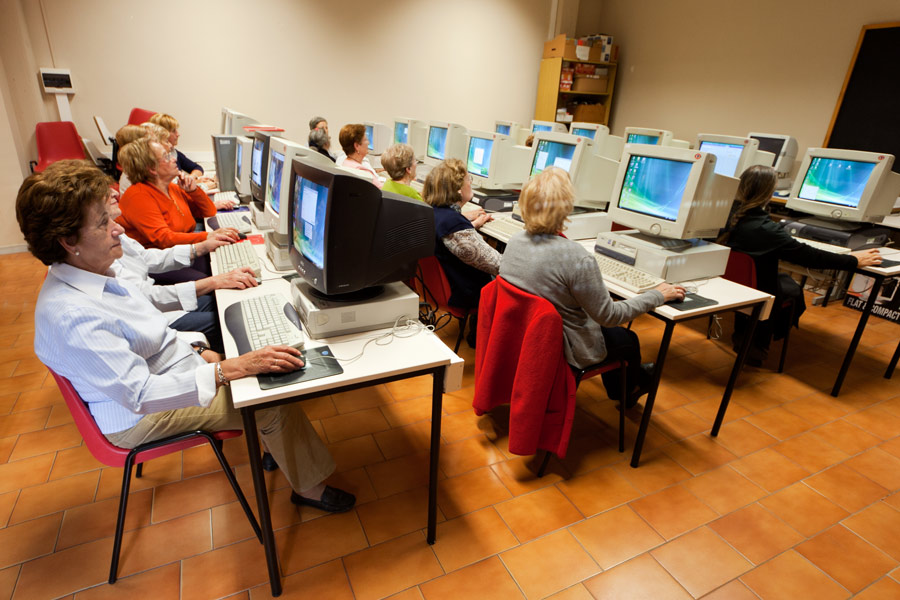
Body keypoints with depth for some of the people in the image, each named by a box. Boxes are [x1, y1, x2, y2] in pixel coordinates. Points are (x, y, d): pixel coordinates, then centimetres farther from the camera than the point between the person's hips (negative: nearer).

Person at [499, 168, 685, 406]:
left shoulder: (515, 241, -10)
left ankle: (617, 390, 52)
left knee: (611, 331, 30)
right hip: (563, 349, -6)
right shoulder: (576, 257, -32)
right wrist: (657, 295, -7)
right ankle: (632, 386, 53)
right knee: (629, 339, 23)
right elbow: (609, 315, -20)